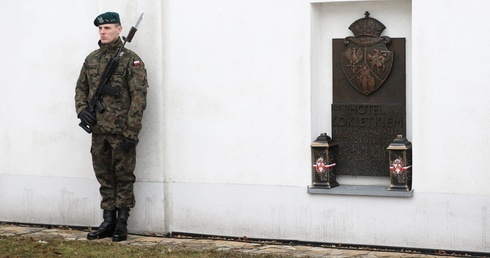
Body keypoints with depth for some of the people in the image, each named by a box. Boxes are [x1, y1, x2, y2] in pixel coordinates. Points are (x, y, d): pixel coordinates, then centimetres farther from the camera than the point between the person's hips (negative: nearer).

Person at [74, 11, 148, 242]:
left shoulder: (131, 60, -7)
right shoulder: (91, 59, 12)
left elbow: (139, 97, -11)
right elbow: (81, 88, 20)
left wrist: (131, 132, -17)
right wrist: (81, 109, -1)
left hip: (121, 131, -6)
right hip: (98, 130, 6)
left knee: (123, 178, 2)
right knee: (104, 178, 11)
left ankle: (121, 224, 9)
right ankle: (108, 222, 19)